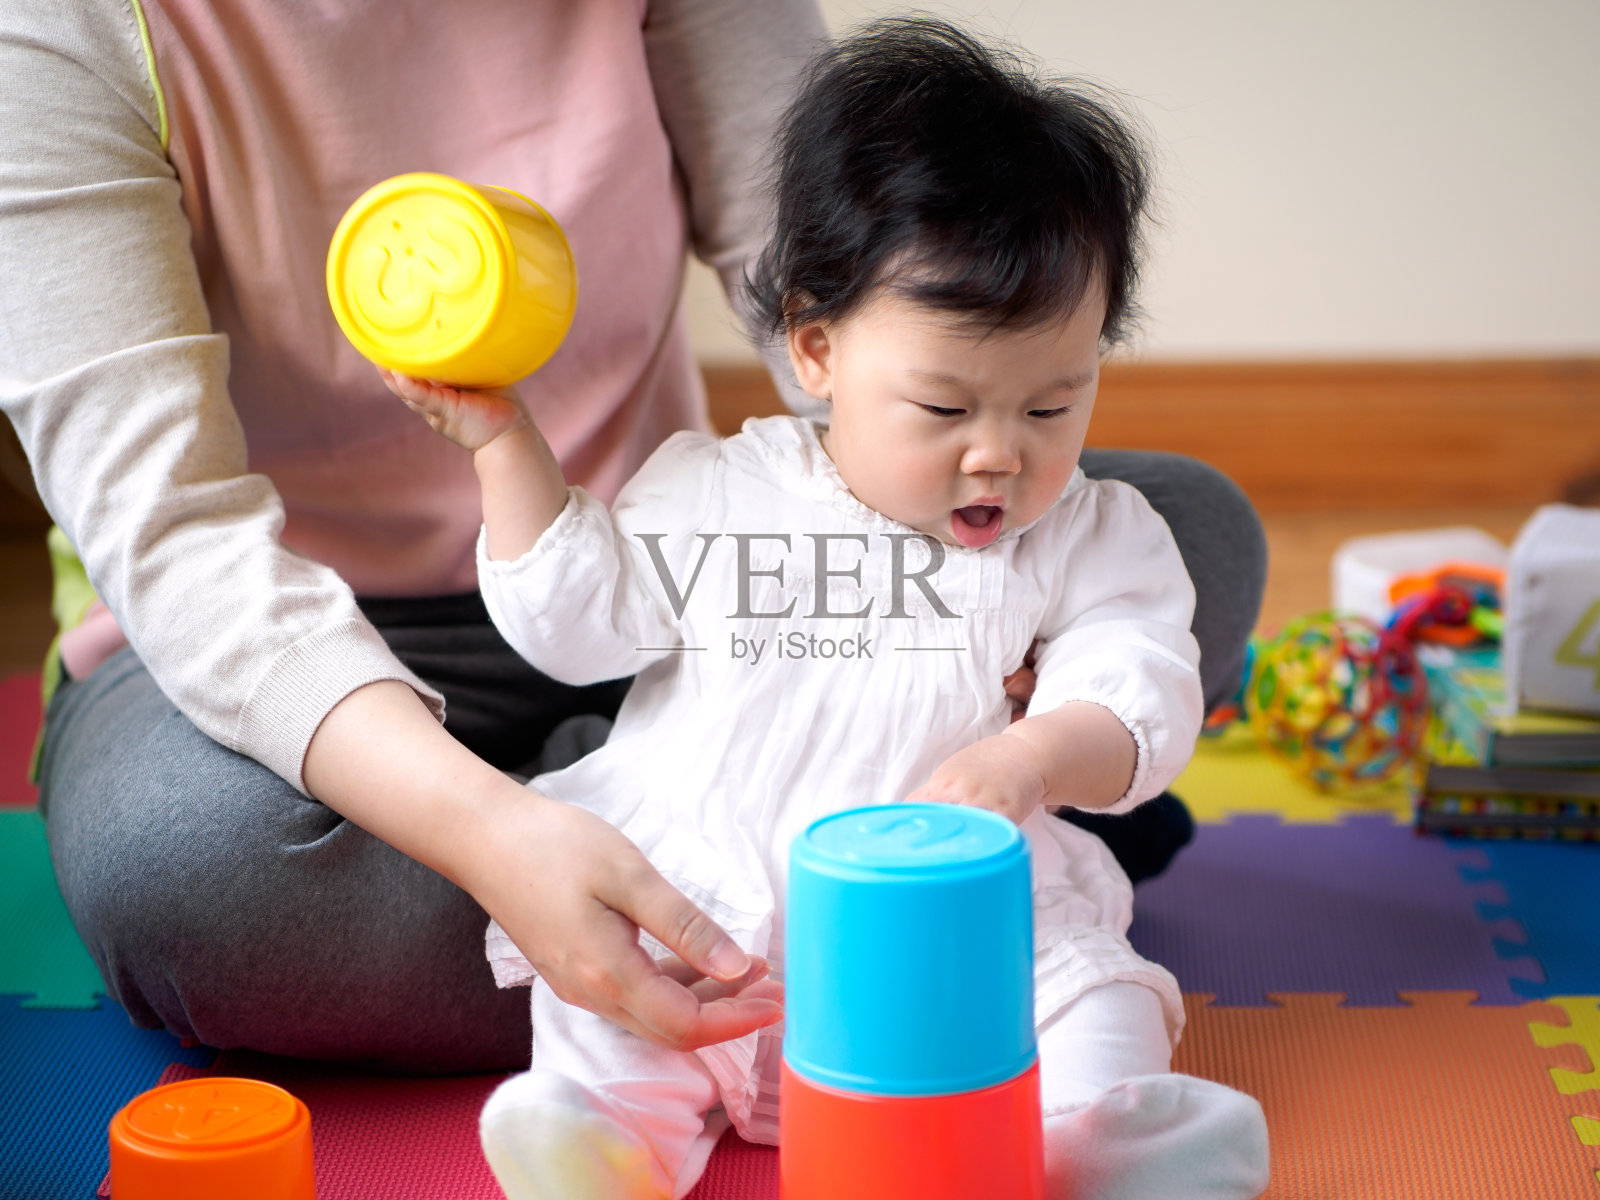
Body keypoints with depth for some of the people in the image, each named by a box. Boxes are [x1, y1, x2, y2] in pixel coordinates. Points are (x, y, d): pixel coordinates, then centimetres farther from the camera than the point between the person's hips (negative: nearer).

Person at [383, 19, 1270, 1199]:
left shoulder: (1092, 537, 7)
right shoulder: (715, 492, 9)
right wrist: (503, 439, 4)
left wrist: (1033, 757, -24)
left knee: (1087, 978, -24)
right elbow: (574, 619, 11)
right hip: (693, 889, 1)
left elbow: (1142, 703, -2)